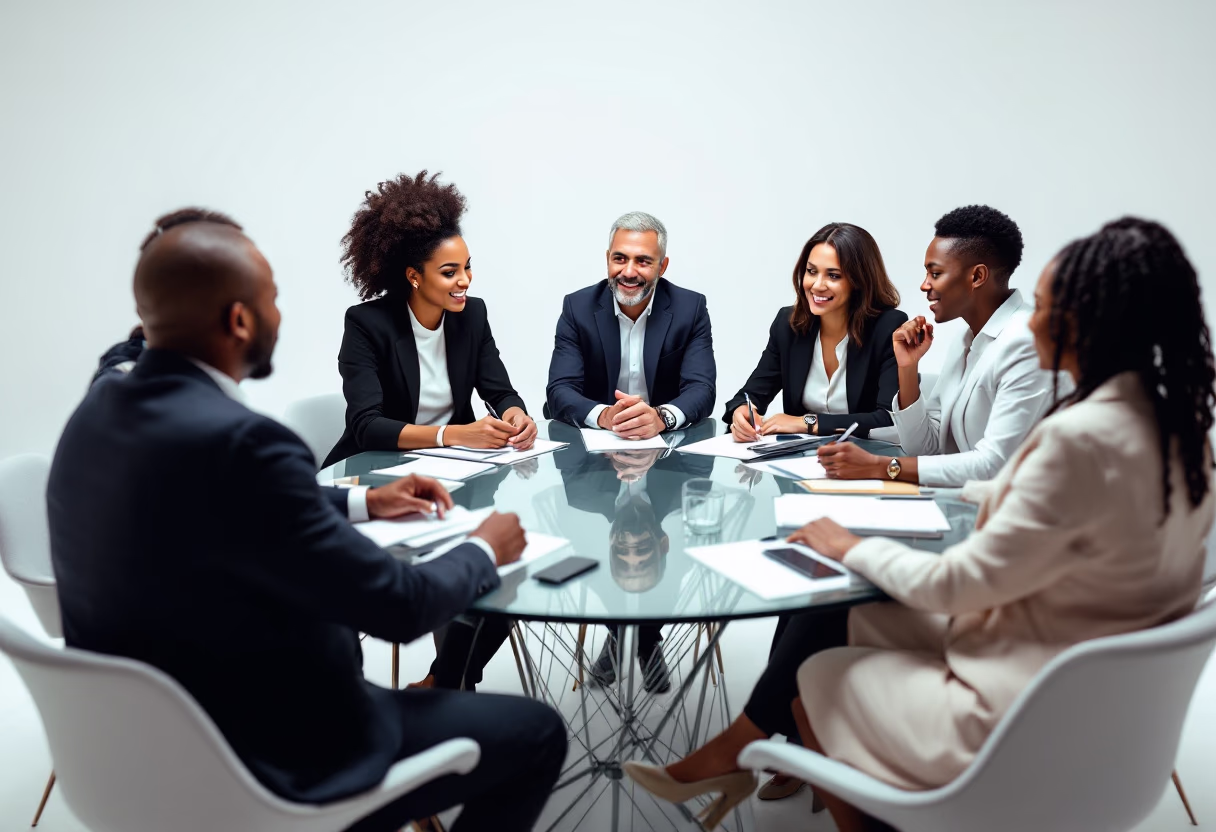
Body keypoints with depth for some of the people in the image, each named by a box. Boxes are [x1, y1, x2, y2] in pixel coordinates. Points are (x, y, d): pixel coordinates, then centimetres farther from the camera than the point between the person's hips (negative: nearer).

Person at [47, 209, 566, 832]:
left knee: (341, 633, 34)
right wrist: (483, 551, -3)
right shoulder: (238, 444, -30)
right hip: (263, 763, -9)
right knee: (535, 732, 6)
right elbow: (400, 606, -22)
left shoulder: (101, 411, -3)